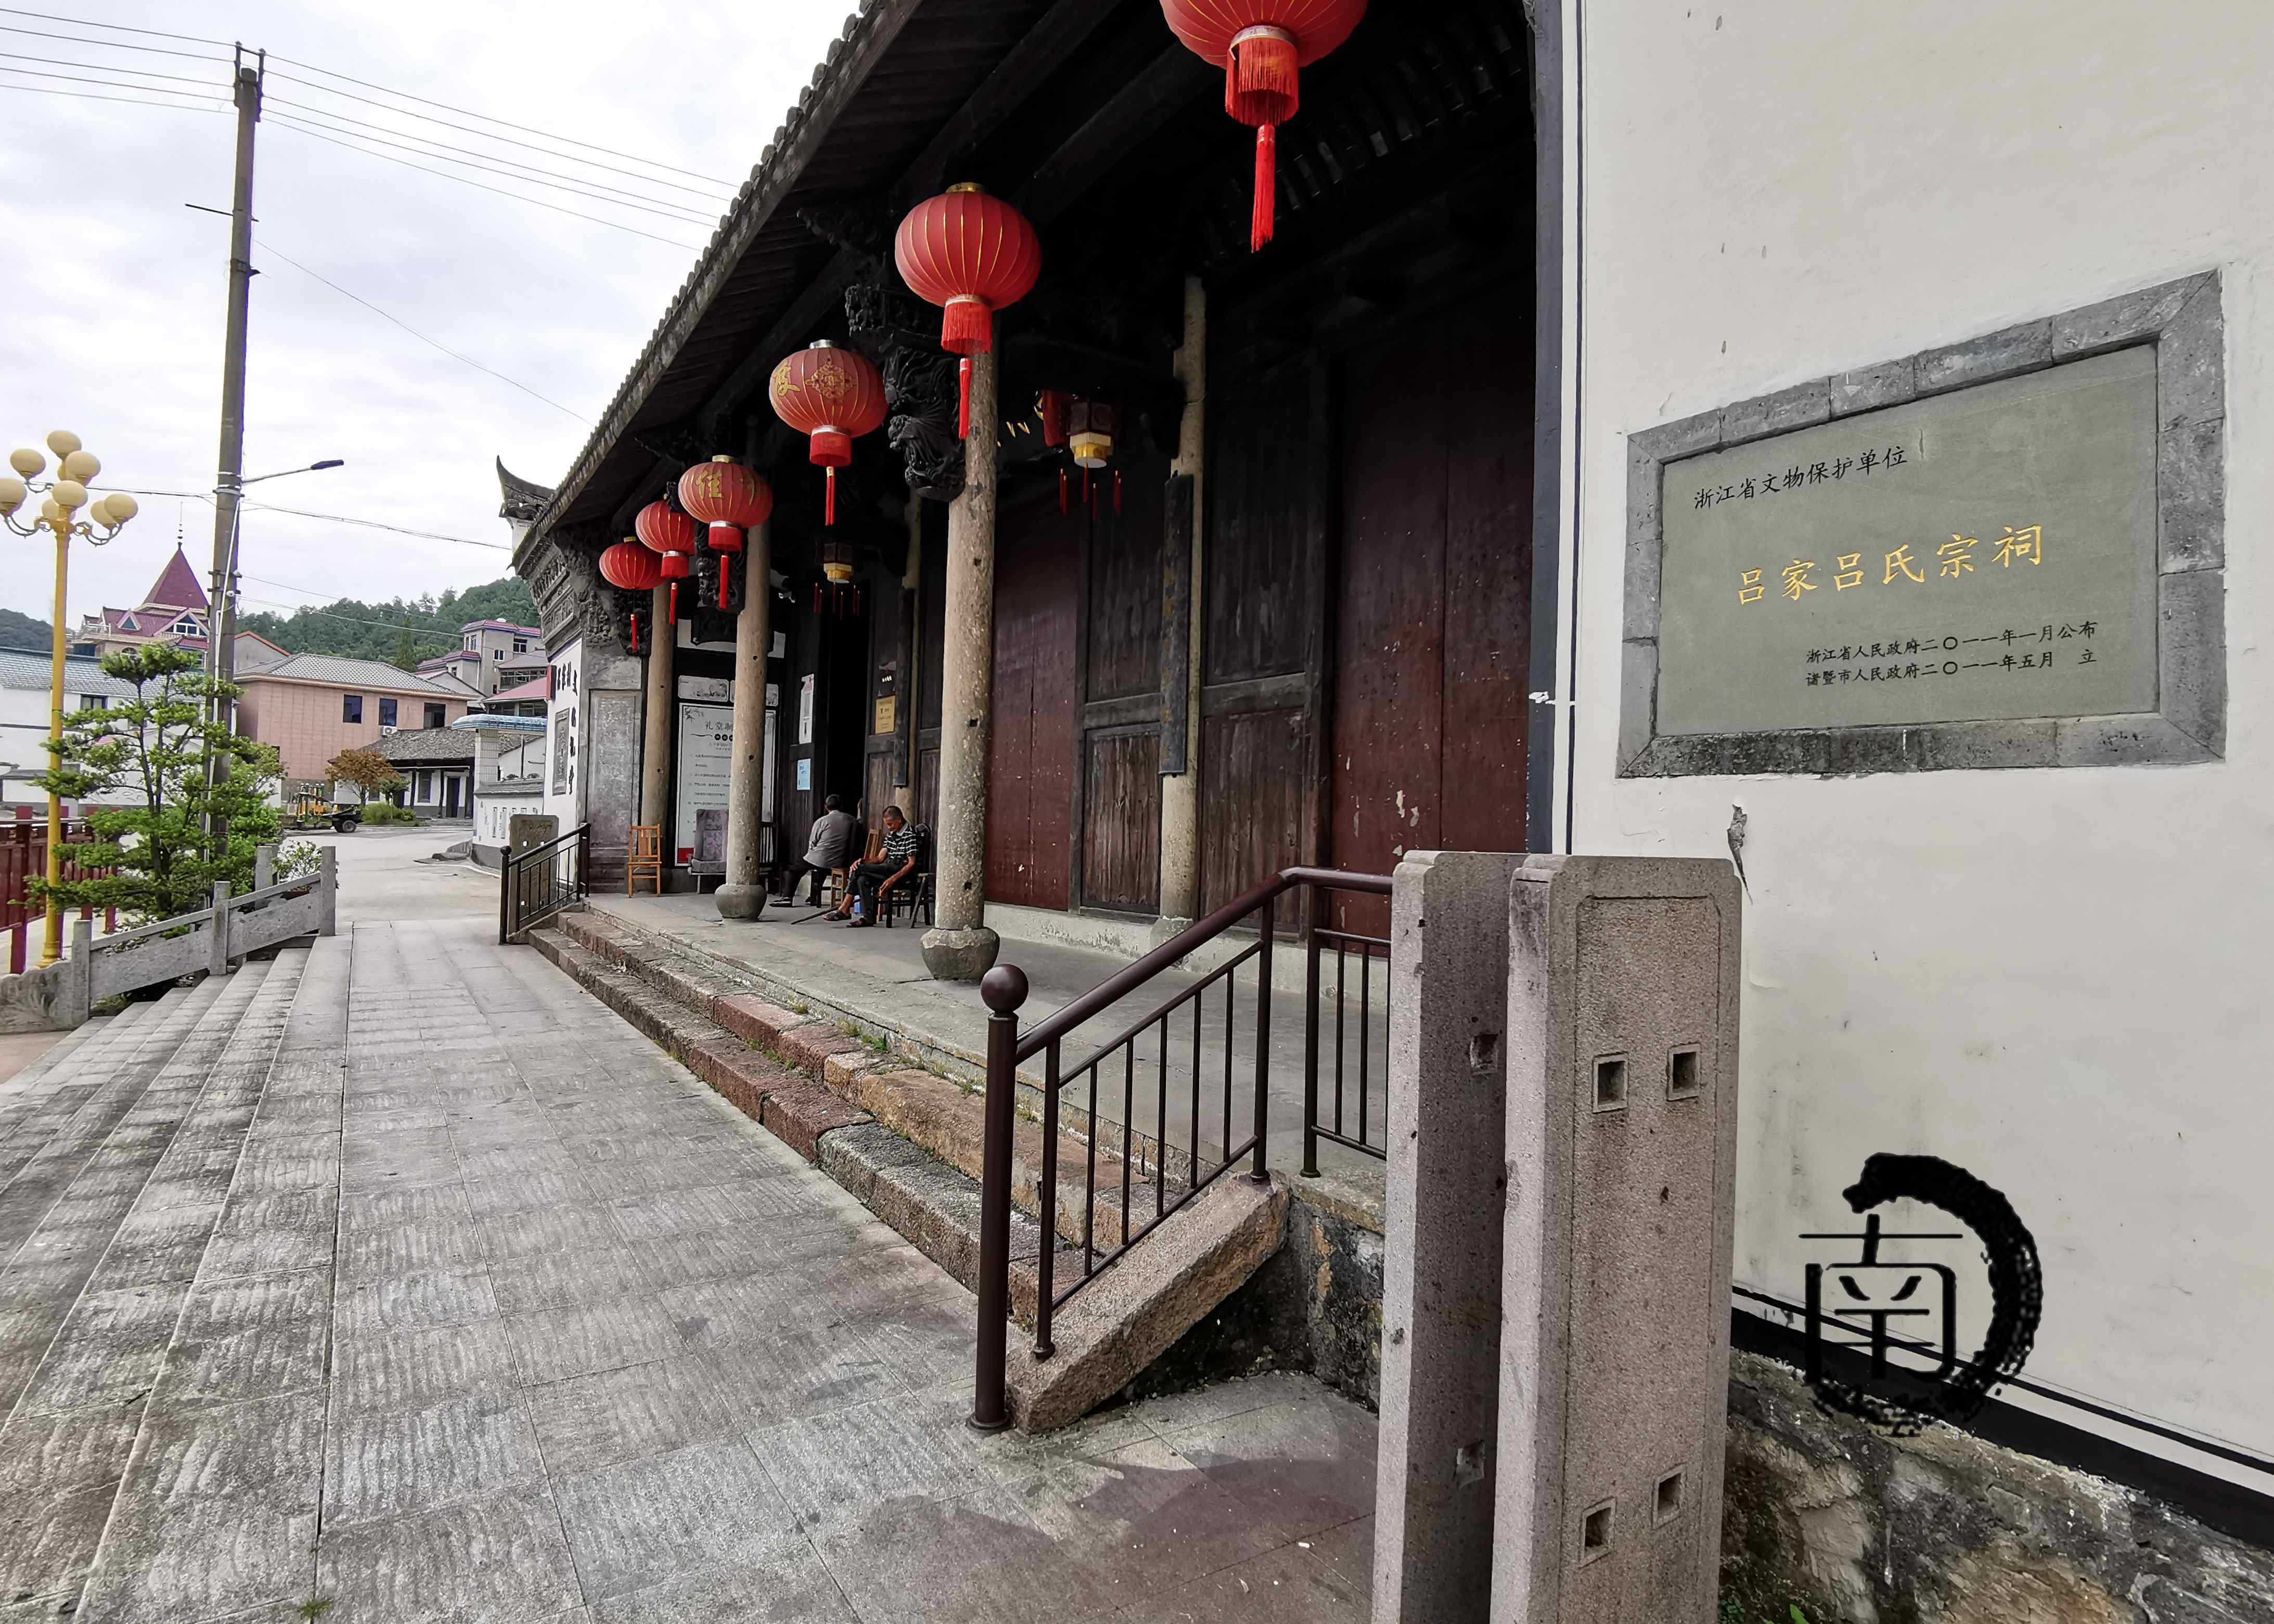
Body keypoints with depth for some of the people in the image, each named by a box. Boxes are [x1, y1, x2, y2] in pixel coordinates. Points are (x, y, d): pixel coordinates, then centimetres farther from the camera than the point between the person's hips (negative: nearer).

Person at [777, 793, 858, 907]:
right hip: (839, 862, 5)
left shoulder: (821, 821, -6)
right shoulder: (851, 820, 3)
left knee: (794, 869, 18)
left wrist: (810, 854, 19)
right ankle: (814, 898, 38)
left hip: (820, 860, -5)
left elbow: (812, 845, -1)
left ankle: (787, 896, 13)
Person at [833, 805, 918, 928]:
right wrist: (864, 863, -3)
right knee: (863, 880, -22)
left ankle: (845, 910, -13)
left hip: (900, 870, -8)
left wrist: (893, 879, -23)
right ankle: (869, 916, -22)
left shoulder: (910, 835, -7)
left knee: (859, 870, -19)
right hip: (888, 869, 8)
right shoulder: (891, 834, 20)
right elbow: (881, 858, 17)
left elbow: (912, 864, -13)